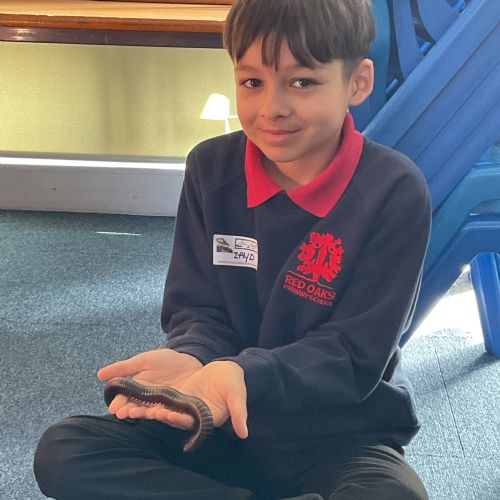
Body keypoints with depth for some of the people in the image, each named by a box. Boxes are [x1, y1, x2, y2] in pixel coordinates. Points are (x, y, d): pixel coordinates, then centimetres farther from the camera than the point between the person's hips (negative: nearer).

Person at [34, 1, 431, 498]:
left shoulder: (394, 191, -15)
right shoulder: (212, 167, -2)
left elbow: (355, 354, -15)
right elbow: (198, 309, 0)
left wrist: (244, 375, -33)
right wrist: (191, 361, -26)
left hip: (342, 436, -3)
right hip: (226, 427, 3)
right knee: (62, 451, -16)